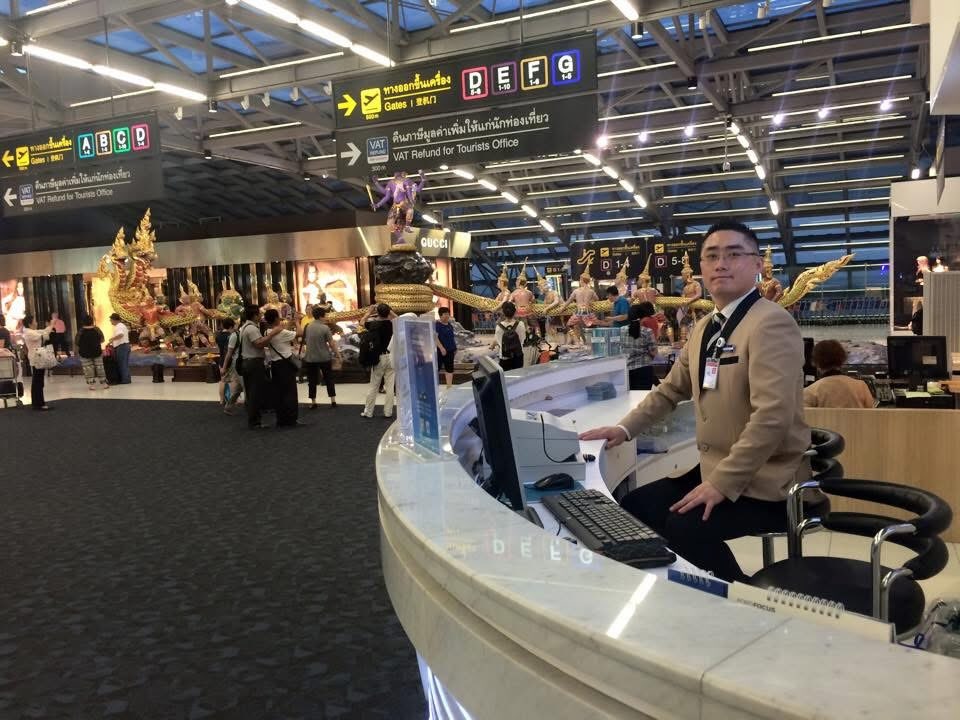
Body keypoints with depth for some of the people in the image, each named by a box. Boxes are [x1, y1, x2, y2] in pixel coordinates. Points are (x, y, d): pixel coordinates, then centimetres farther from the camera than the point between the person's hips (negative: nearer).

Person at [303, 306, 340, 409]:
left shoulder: (307, 327, -2)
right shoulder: (325, 328, -14)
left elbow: (305, 341, 11)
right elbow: (331, 343, -13)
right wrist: (338, 354, -1)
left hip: (310, 358, 2)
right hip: (325, 357, -2)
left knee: (312, 381, 9)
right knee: (329, 379, 10)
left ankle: (313, 402, 11)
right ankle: (333, 401, 11)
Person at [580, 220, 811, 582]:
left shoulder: (772, 322, -17)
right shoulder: (705, 326, 11)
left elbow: (772, 416, -26)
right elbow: (671, 389, 22)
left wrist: (722, 484, -26)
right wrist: (625, 428, 9)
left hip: (764, 481, -8)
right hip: (715, 469, 8)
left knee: (684, 528, -27)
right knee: (634, 507, 1)